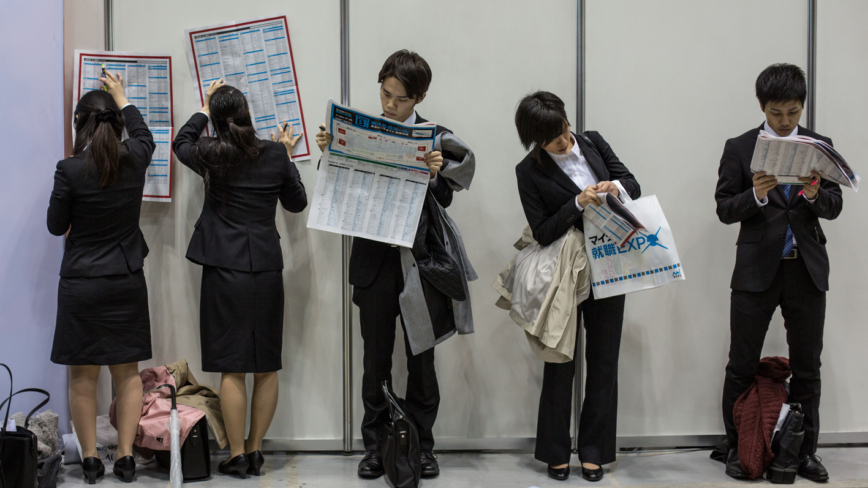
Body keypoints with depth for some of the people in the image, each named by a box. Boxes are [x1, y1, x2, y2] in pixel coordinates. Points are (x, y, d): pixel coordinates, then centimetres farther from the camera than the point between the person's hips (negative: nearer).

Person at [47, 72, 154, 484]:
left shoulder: (70, 170, -14)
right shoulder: (134, 161, -3)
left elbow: (56, 226, -3)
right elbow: (144, 136, 22)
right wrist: (122, 98, 34)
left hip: (82, 284, -3)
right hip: (127, 283, 3)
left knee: (83, 374, 8)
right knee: (127, 372, 10)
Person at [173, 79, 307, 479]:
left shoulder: (210, 155, -3)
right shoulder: (276, 155, 0)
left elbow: (182, 143, 21)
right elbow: (296, 203, 14)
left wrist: (205, 109, 34)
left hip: (225, 270, -2)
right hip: (267, 269, 2)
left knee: (232, 368, 2)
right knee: (267, 367, 10)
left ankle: (237, 457, 6)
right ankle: (255, 451, 18)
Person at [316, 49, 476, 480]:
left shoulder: (436, 138, 0)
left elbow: (443, 200, -6)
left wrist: (433, 175, -25)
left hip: (420, 261, -1)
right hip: (374, 261, 1)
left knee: (421, 356, 8)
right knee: (376, 357, 7)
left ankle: (421, 445, 20)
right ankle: (375, 445, 19)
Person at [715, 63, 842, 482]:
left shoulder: (820, 146, 8)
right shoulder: (739, 148, 2)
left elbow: (835, 207, 2)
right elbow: (724, 209, -2)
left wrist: (816, 194, -19)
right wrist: (756, 195, -21)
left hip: (807, 270, 2)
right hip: (757, 270, -2)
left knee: (807, 367, 8)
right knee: (742, 366, 3)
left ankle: (805, 451, 19)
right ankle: (737, 448, 15)